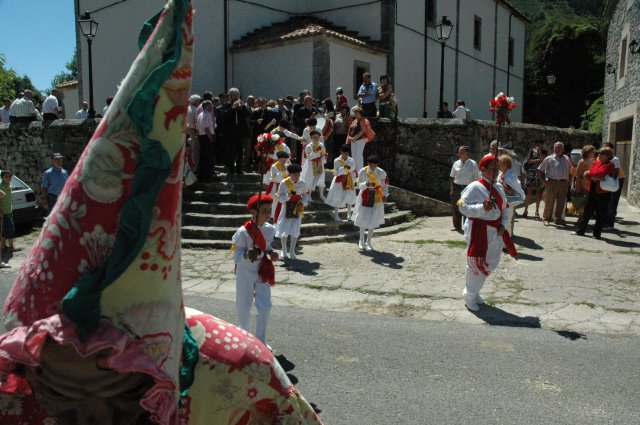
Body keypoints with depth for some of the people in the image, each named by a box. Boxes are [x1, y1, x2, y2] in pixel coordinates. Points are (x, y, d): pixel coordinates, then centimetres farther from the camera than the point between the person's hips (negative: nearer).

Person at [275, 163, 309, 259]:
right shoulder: (284, 183, -14)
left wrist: (303, 203, -7)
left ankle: (292, 251, 17)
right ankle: (284, 250, 27)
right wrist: (288, 195, -31)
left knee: (295, 231, 3)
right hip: (286, 209, -2)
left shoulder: (302, 183, -7)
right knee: (284, 230, 5)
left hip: (297, 209, 2)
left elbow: (306, 194, 10)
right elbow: (280, 198, -13)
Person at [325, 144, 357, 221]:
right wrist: (343, 168, -26)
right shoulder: (337, 161, -9)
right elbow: (336, 172, -13)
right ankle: (336, 215, 10)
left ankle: (349, 213, 26)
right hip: (339, 181, -3)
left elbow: (354, 171, 0)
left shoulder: (351, 160, -2)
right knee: (338, 197, -1)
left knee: (350, 196, 8)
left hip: (349, 180, 3)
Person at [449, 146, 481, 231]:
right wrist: (451, 189, 6)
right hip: (456, 188, 4)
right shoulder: (456, 164, 8)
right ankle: (457, 226, 23)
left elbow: (477, 178, -3)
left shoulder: (473, 164, -2)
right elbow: (452, 177, 13)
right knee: (455, 208, 8)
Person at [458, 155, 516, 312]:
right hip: (478, 231, -7)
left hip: (495, 232, 8)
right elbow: (463, 207, -17)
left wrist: (503, 225, 0)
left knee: (491, 264, 15)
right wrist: (482, 208, -27)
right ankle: (469, 296, 20)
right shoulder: (475, 187, -13)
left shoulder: (498, 187, 10)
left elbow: (504, 208, 15)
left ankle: (474, 292, 34)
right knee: (476, 264, 1)